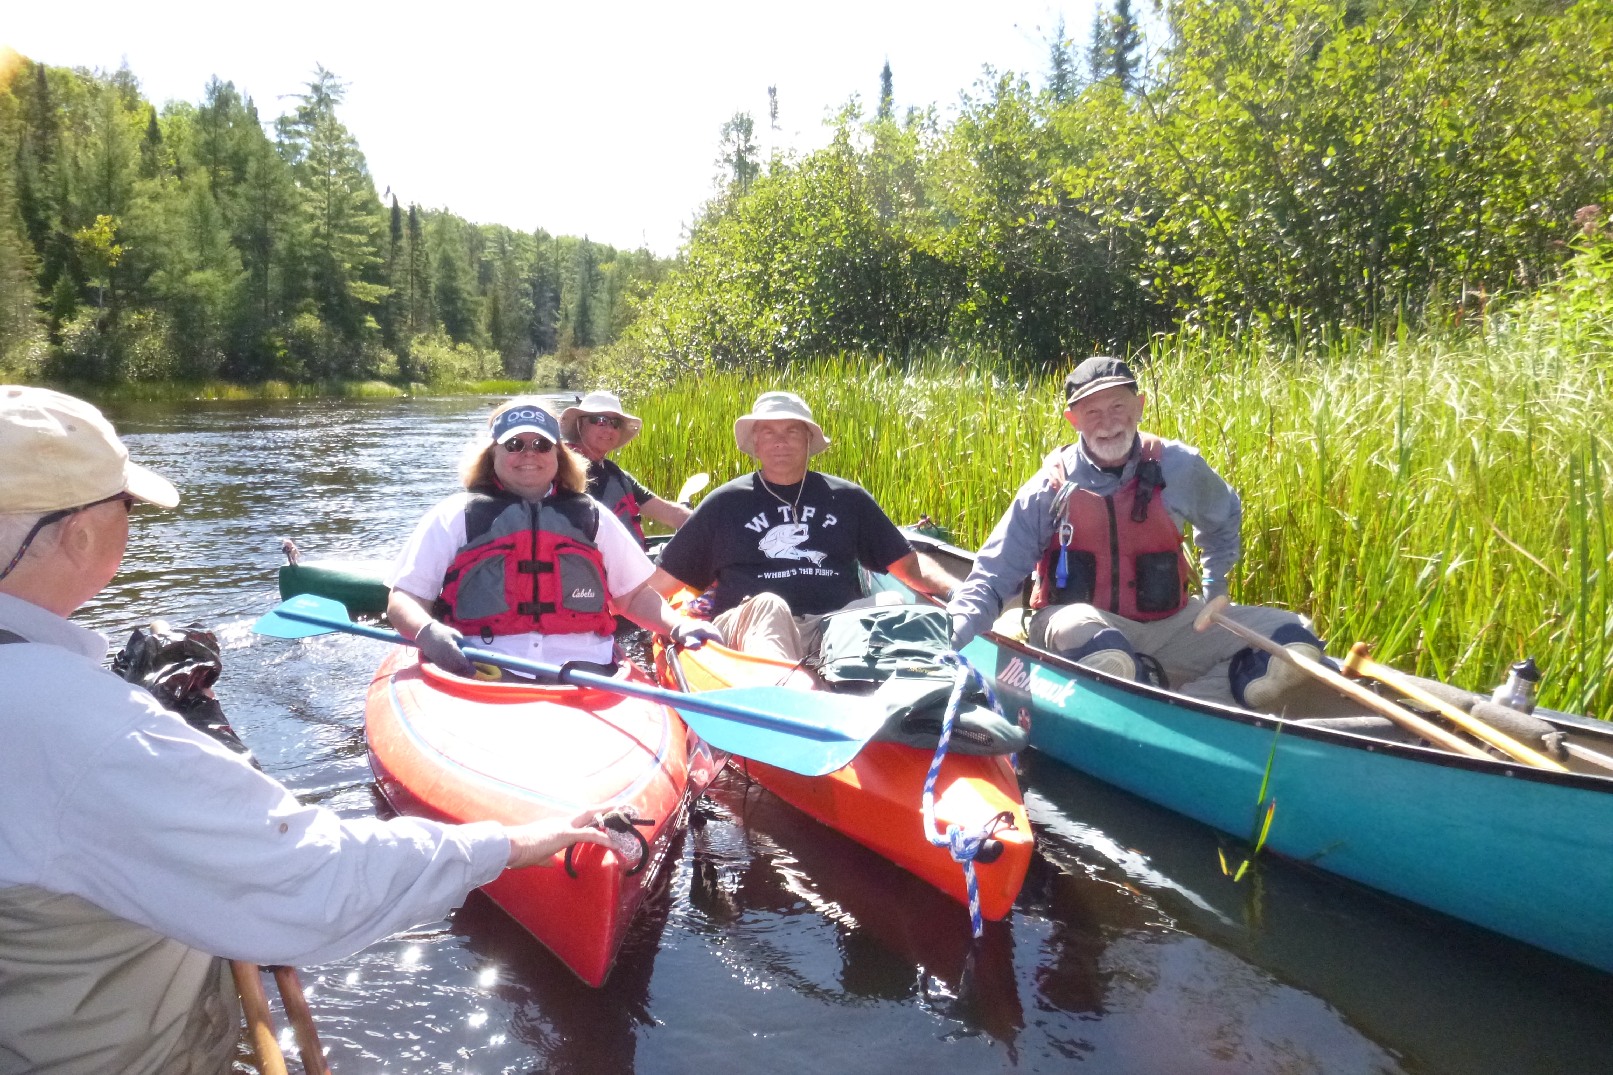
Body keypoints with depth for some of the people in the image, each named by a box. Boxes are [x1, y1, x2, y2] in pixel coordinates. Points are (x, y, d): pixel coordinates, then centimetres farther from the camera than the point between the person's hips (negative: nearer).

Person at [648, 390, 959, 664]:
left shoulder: (847, 499, 21)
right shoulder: (724, 504, 16)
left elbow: (908, 564, 20)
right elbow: (664, 579, 16)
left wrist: (957, 591, 2)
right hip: (753, 627, -1)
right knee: (768, 606, -36)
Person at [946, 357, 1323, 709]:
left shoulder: (1179, 467, -2)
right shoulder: (1050, 489, -9)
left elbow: (1224, 518, 23)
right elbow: (990, 578, -11)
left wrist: (1215, 583, 17)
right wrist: (953, 636, -27)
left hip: (1169, 625, 4)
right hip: (1086, 621, -4)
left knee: (1294, 641, -12)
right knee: (1107, 660, -40)